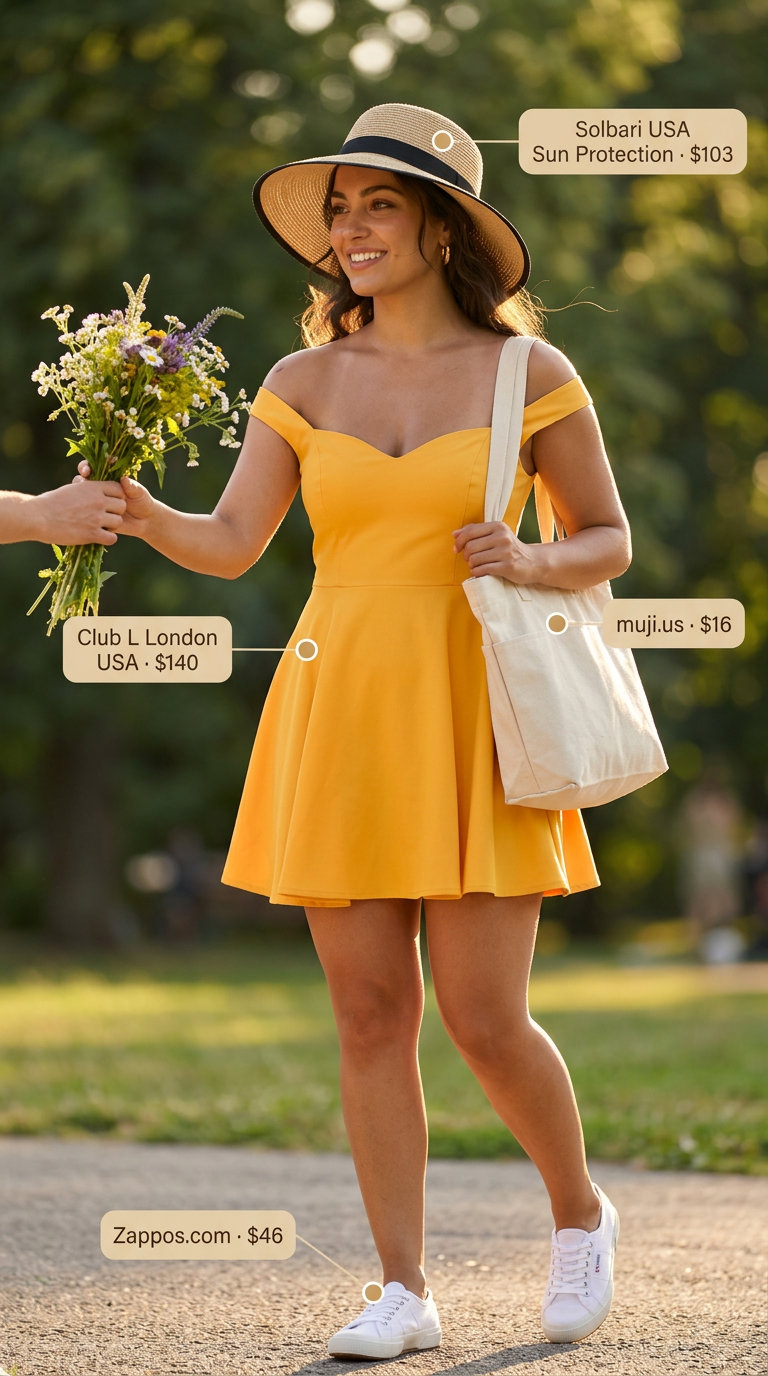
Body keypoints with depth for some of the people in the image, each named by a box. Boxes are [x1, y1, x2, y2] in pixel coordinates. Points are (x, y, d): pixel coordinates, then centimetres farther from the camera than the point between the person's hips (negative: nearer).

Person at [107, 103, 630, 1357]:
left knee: (484, 1020, -5)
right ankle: (404, 1291, 10)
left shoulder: (529, 377, 1)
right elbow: (231, 547, 2)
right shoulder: (304, 385, 8)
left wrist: (529, 562, -13)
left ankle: (582, 1215, 22)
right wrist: (138, 513, -17)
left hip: (468, 723, -3)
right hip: (337, 721, 3)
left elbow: (609, 542, 8)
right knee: (370, 1017, 2)